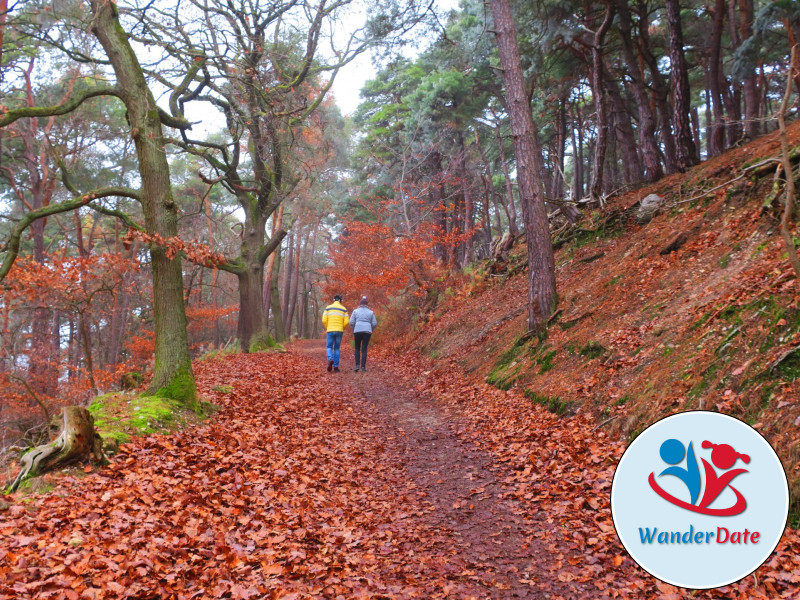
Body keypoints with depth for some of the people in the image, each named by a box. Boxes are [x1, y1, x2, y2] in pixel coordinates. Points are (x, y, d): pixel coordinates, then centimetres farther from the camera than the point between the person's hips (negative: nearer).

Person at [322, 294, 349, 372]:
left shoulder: (328, 308, 3)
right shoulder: (344, 309, 4)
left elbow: (324, 320, -3)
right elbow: (346, 321, -2)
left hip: (330, 331, -1)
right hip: (339, 331, 1)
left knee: (329, 347, 9)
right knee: (336, 349, 9)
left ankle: (330, 359, -21)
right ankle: (335, 367, 5)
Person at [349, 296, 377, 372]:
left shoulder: (355, 311, 5)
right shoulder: (371, 312, 8)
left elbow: (351, 322, 0)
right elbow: (374, 324, 5)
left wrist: (354, 330, 16)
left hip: (357, 331, -1)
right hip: (367, 331, 1)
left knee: (357, 348, 12)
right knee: (364, 349, 5)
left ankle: (357, 365, -2)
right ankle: (363, 366, -1)